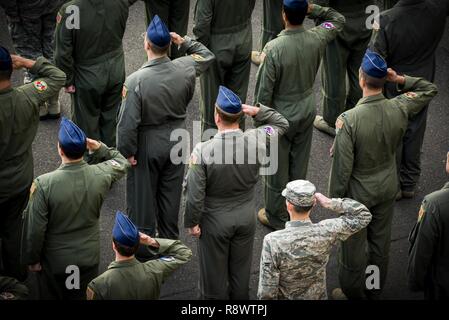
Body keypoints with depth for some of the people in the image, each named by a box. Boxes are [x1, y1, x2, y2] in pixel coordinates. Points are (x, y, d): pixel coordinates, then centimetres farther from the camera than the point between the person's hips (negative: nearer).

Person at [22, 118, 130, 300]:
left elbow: (35, 228, -19)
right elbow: (122, 163, 6)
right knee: (84, 297, 23)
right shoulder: (100, 175, -19)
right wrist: (99, 148, -6)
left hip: (55, 261, -2)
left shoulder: (44, 184, -29)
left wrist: (32, 259, -4)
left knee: (51, 297, 21)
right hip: (89, 257, 3)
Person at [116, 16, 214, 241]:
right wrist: (184, 42, 6)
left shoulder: (135, 81, -27)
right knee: (170, 194, 21)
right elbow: (207, 56, 9)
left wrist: (127, 151, -10)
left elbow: (128, 123, -23)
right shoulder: (185, 69, -14)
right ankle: (169, 238, 37)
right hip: (176, 143, 4)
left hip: (146, 147, -4)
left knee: (142, 197, 13)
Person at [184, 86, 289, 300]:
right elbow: (282, 124, 1)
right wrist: (257, 111, -13)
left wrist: (192, 222, -5)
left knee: (214, 273, 18)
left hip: (214, 223, -3)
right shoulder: (256, 141, -21)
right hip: (246, 218, 3)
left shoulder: (203, 152, -29)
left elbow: (195, 194, -21)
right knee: (241, 269, 24)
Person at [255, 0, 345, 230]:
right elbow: (338, 20, 8)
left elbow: (264, 90, -20)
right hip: (307, 112, 5)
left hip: (280, 116, -5)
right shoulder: (316, 39, -15)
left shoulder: (273, 49, -28)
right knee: (299, 165, 21)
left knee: (277, 168, 14)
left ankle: (276, 217, 29)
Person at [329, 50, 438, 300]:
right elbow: (430, 90, 0)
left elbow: (343, 165, -24)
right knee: (381, 243, 22)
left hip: (358, 192, -4)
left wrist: (335, 197, -8)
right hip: (387, 189, 4)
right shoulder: (399, 109, -20)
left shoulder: (349, 120, -31)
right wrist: (400, 80, -15)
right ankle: (374, 292, 41)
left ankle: (352, 293, 37)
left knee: (354, 247, 17)